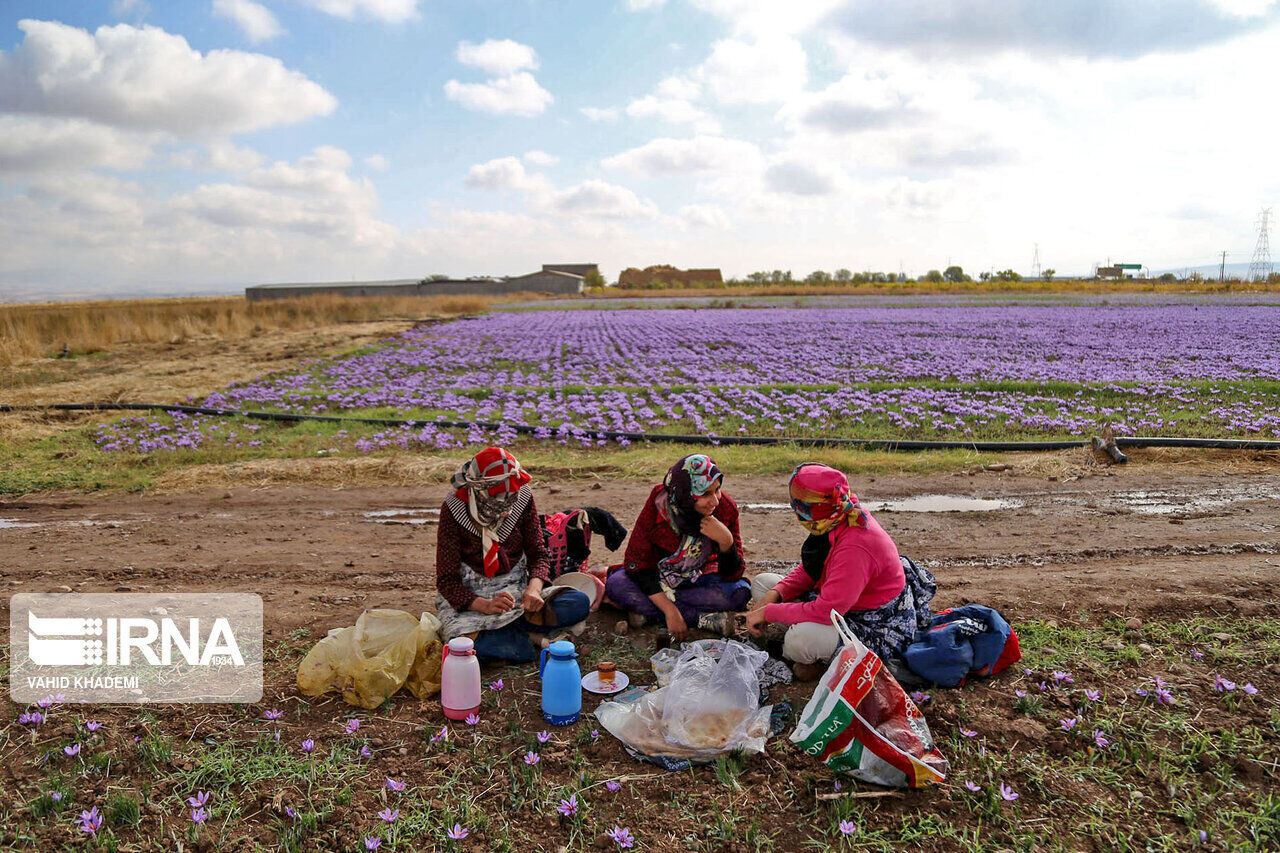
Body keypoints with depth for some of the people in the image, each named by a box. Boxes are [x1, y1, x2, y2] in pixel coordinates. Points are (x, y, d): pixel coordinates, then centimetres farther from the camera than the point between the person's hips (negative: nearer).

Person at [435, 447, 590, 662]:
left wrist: (534, 587, -23)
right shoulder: (454, 509, -16)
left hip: (517, 584, 3)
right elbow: (447, 580, -14)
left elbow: (538, 554, 0)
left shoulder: (523, 498, -8)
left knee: (580, 603, -21)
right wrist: (485, 605, -32)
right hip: (469, 593, -3)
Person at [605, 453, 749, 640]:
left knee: (740, 592, -27)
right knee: (616, 585, -31)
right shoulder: (658, 504, -26)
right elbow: (636, 563, -24)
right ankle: (704, 618, -28)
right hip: (655, 577, -1)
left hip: (697, 579, 1)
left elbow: (732, 576, -16)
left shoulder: (726, 508, -20)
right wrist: (670, 611, -33)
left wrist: (726, 541, -36)